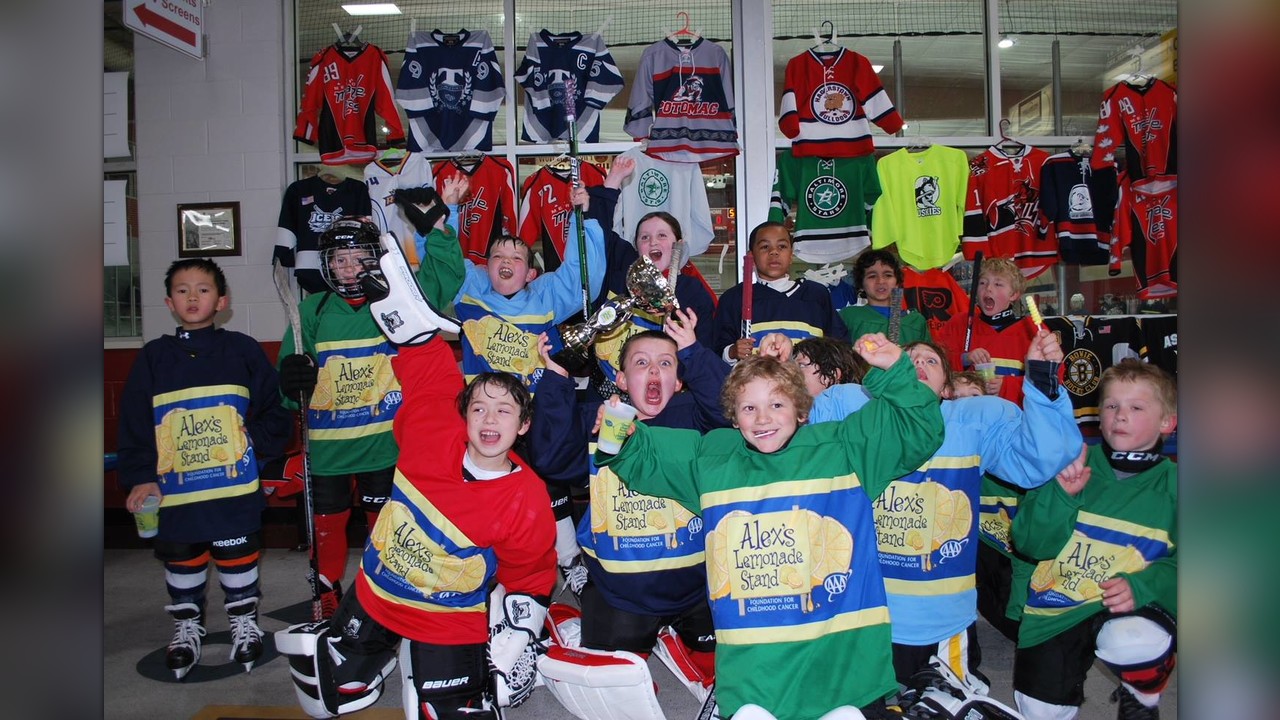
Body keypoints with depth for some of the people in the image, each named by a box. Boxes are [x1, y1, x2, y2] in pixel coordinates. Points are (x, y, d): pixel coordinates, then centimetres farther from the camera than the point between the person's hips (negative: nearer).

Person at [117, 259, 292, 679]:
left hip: (235, 484, -2)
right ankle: (186, 627, 32)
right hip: (175, 488, 2)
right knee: (181, 561, 14)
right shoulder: (153, 357, 6)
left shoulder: (242, 350, 1)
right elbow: (134, 423, 6)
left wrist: (257, 442, -10)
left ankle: (244, 621, 27)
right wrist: (140, 476, -1)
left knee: (238, 556, 9)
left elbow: (275, 409, 3)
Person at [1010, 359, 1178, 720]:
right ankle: (1075, 666, 29)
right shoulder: (1072, 464, 1)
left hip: (1132, 607, -1)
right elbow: (1031, 544, -6)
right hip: (1055, 609, 1)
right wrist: (1061, 494, -20)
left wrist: (1140, 586, -24)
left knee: (1131, 643, -35)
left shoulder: (1171, 482, 0)